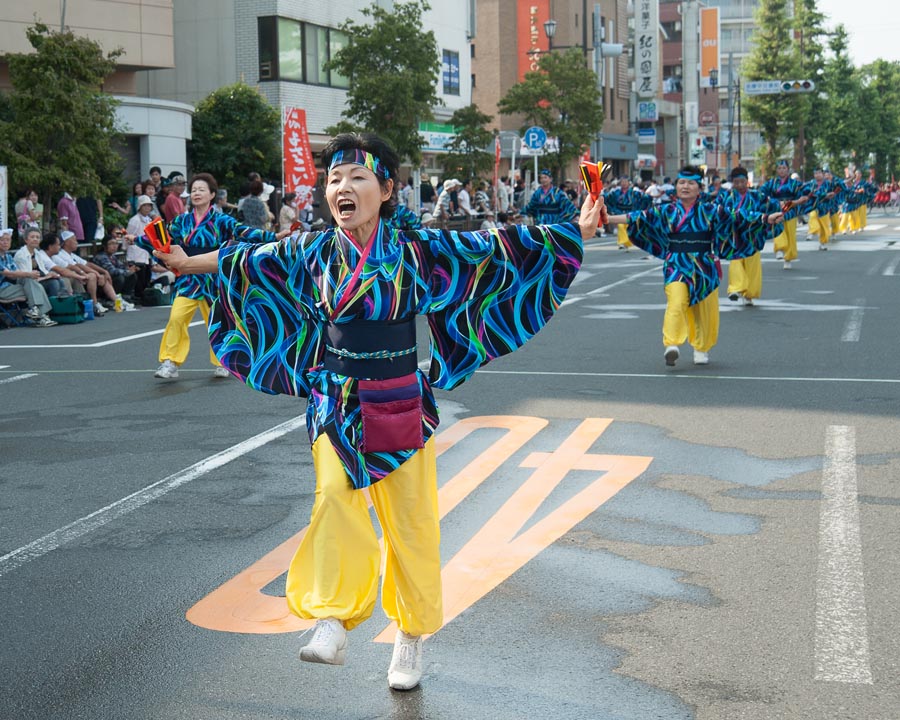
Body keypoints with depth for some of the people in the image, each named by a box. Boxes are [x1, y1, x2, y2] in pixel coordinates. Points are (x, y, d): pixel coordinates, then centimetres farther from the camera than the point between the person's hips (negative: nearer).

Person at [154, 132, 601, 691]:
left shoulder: (414, 250, -6)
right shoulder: (313, 252, 1)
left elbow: (493, 249, -4)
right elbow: (249, 261, 16)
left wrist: (574, 234, -6)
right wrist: (189, 263, 25)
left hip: (402, 404, -1)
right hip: (336, 405, 1)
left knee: (411, 523, 4)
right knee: (335, 498, -21)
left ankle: (412, 638, 19)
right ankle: (333, 623, -18)